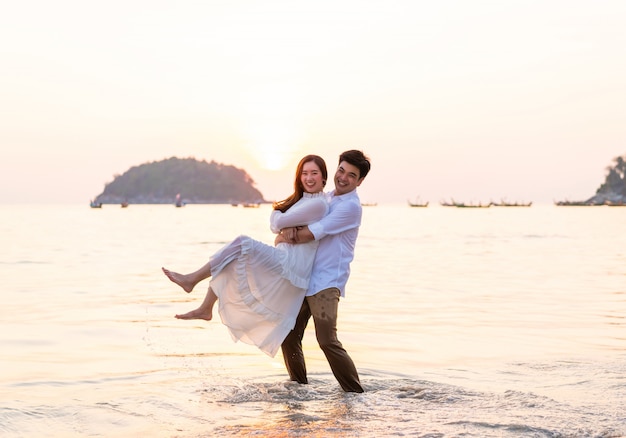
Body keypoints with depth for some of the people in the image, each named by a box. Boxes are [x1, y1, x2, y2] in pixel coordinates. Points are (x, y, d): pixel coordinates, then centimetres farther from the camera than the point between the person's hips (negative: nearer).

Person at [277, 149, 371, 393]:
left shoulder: (350, 206, -14)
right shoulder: (327, 198, 15)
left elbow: (310, 234, -17)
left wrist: (282, 238, -1)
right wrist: (291, 228, -9)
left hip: (326, 283, -8)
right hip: (304, 278, 9)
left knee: (327, 340, -17)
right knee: (289, 335, 11)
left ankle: (355, 392, -6)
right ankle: (299, 384, 29)